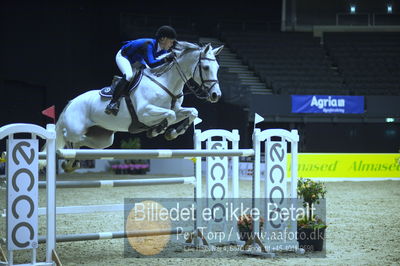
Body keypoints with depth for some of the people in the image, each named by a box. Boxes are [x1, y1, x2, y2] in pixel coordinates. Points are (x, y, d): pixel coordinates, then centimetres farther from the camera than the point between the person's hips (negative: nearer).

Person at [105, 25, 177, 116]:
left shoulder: (163, 50, -14)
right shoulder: (149, 45, -39)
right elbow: (151, 64, -53)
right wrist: (166, 59, -61)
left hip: (137, 61, 9)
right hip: (123, 56, -9)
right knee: (129, 76, -34)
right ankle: (113, 102, -28)